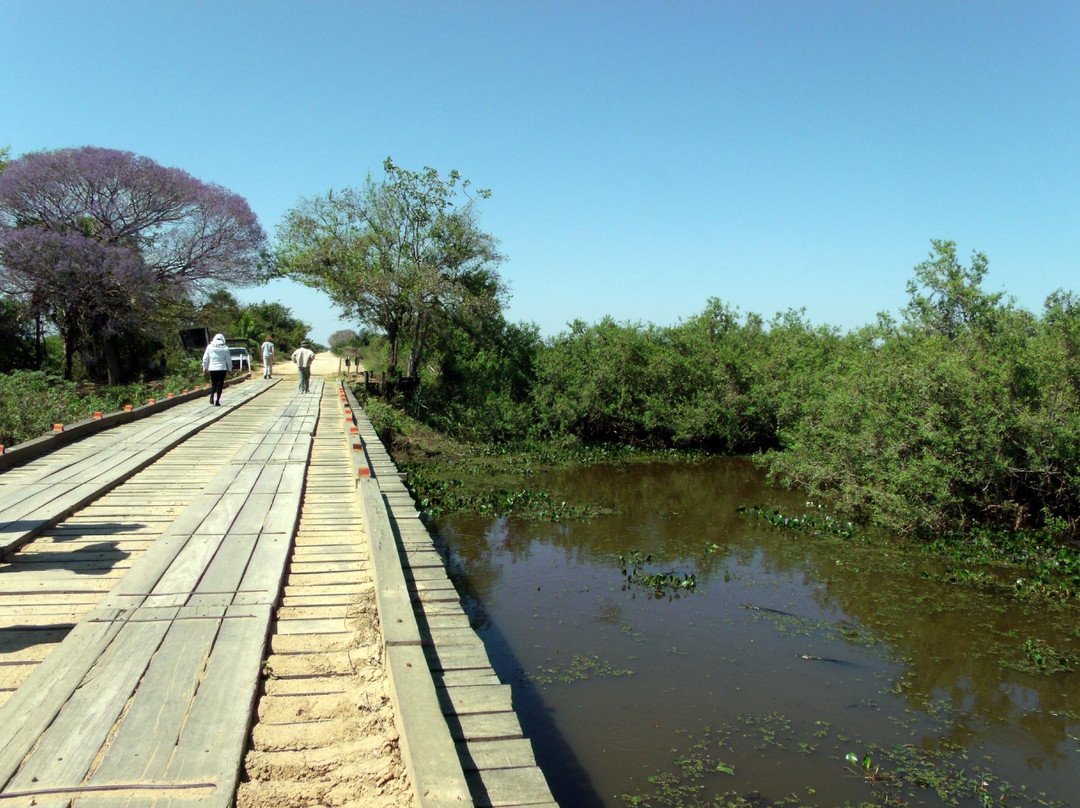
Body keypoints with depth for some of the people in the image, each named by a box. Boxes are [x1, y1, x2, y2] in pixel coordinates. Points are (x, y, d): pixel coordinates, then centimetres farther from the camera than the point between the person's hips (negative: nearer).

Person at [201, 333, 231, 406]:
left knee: (213, 384, 17)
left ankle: (211, 398, 4)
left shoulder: (210, 347, 0)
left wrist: (205, 367, 15)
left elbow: (205, 359, 3)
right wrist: (229, 368, 14)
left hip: (212, 369, 2)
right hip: (222, 369, -2)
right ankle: (217, 401, 0)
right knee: (220, 385, 4)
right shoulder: (225, 348, -4)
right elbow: (228, 360, 1)